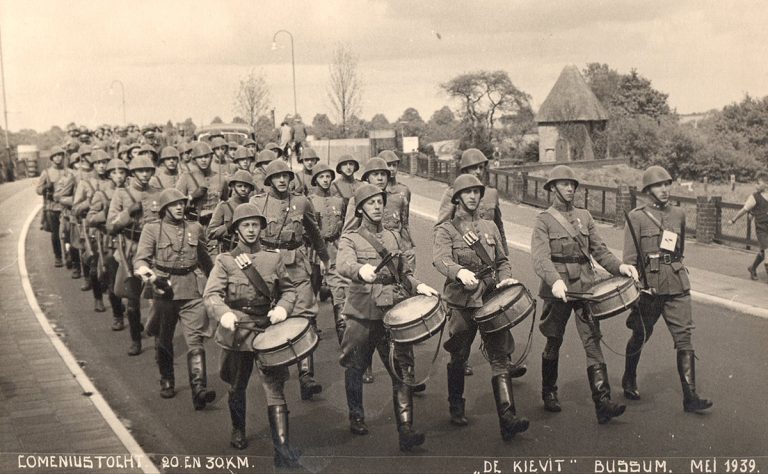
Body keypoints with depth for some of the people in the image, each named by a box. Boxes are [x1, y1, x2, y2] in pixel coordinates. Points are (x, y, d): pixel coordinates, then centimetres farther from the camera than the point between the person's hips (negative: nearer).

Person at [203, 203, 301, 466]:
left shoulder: (274, 258, 7)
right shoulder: (225, 260, 0)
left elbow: (289, 290, 11)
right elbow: (211, 294, -12)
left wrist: (282, 308, -12)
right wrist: (224, 314, -32)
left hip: (268, 330, 0)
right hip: (237, 332, 0)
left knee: (275, 388, -9)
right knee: (237, 387, 17)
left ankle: (282, 449, -10)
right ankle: (238, 431, 43)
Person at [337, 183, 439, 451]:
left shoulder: (394, 237, 16)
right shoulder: (350, 239, 2)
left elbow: (405, 273, 21)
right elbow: (343, 264, -21)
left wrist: (418, 286, -1)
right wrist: (361, 270, -43)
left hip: (394, 310, 3)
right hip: (362, 312, -2)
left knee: (402, 370, -7)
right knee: (356, 367, 11)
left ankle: (406, 431, -8)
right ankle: (356, 417, 33)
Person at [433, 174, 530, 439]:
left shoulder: (490, 227, 16)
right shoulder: (446, 230, 1)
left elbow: (502, 261, 22)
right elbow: (440, 260, -17)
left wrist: (504, 279, 0)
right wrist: (460, 272, -38)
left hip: (491, 299, 3)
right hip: (461, 301, -3)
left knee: (500, 358, -7)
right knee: (458, 358, 9)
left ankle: (507, 419, -11)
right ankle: (456, 408, 31)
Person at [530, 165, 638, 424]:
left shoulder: (584, 216, 13)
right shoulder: (544, 220, -2)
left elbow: (599, 250, 11)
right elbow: (540, 258, -16)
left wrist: (619, 266, -8)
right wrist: (555, 281, -34)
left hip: (585, 286, 3)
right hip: (557, 288, -3)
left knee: (592, 341, -6)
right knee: (553, 343, 10)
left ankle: (603, 403, -11)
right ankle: (549, 393, 31)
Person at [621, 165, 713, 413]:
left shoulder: (679, 214, 10)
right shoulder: (637, 217, -4)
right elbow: (629, 258, -6)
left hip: (677, 285, 4)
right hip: (649, 285, -3)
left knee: (684, 336, -4)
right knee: (640, 336, 11)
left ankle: (690, 396, -3)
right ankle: (629, 381, 34)